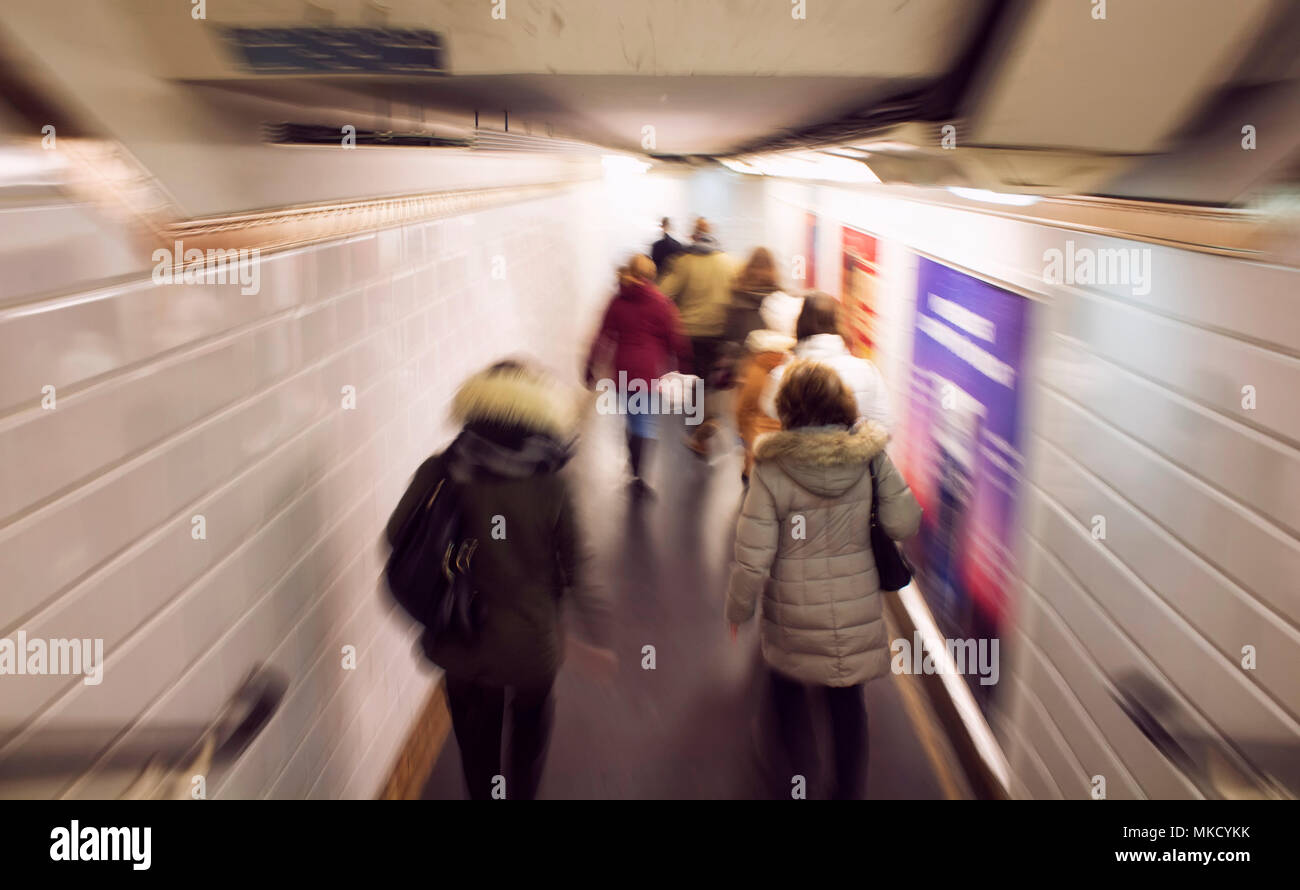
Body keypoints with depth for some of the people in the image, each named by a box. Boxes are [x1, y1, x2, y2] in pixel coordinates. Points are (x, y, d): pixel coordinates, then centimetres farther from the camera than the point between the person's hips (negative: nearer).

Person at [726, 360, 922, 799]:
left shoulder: (771, 469, -18)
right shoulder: (871, 456, -11)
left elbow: (753, 558, -16)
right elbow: (905, 523, -6)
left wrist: (737, 610, 0)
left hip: (793, 618, -2)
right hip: (857, 609, 2)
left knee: (788, 689, 24)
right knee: (848, 698, 22)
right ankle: (849, 788, 34)